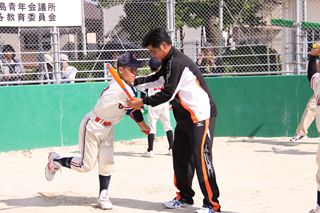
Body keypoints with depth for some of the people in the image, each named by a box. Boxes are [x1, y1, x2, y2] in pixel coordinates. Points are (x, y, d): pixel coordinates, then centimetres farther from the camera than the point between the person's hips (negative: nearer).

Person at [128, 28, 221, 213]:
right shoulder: (169, 61, 10)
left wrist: (143, 102, -13)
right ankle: (185, 196, 27)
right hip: (185, 117, 11)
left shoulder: (177, 62, -21)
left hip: (201, 115, -11)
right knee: (180, 156, 14)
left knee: (201, 158, -12)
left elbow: (167, 94, -21)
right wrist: (134, 81, 12)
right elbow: (157, 80, 23)